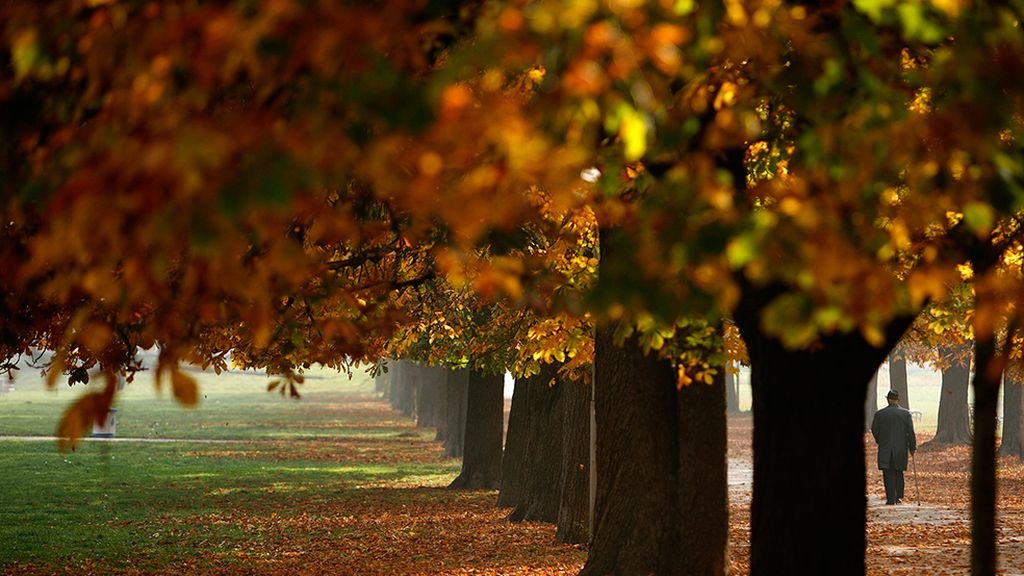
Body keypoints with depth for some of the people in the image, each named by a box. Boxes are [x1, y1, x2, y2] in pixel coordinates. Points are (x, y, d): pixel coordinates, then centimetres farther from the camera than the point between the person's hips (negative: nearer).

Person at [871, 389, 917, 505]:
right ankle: (899, 496, 13)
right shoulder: (906, 413, -3)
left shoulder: (879, 414, -4)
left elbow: (874, 430, -3)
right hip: (901, 448, 1)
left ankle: (891, 498, -4)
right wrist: (912, 447, 4)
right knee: (899, 473, 16)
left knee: (888, 474, 2)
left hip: (885, 449, -1)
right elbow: (911, 431, -4)